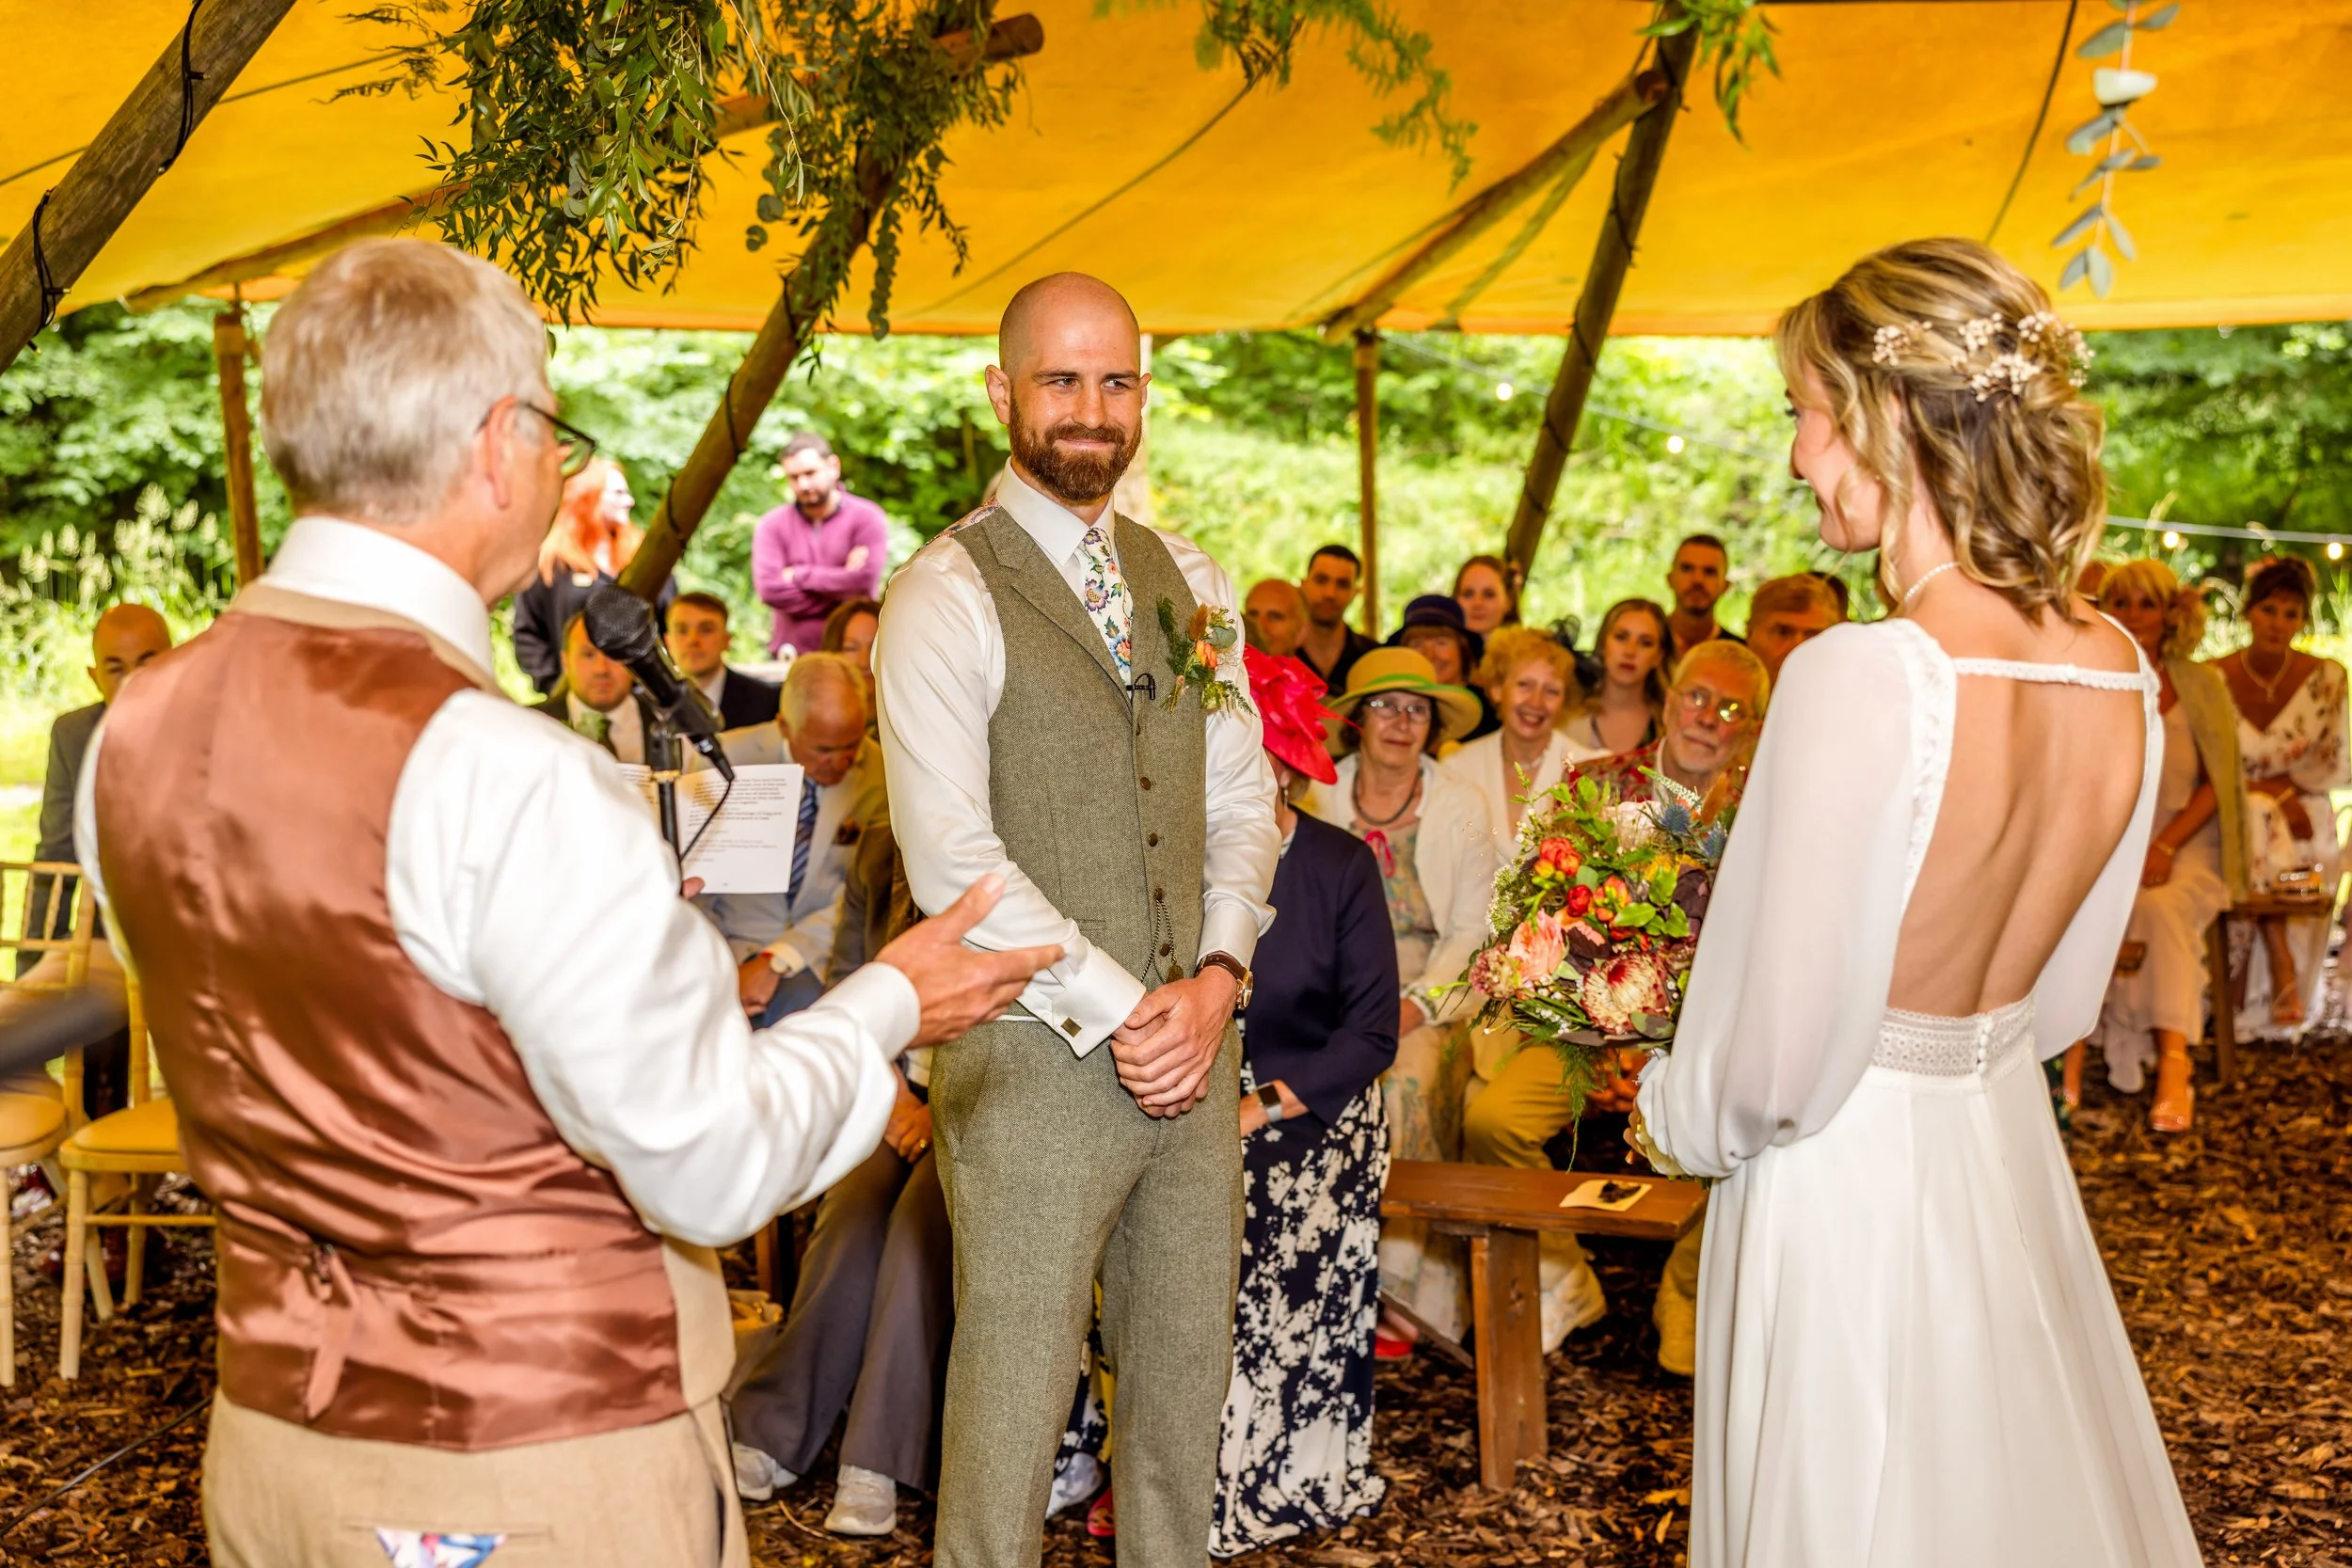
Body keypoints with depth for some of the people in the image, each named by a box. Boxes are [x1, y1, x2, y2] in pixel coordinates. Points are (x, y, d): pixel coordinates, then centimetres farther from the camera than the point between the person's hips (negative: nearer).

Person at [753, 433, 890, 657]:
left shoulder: (867, 518, 2)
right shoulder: (772, 525, 7)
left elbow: (865, 583, -12)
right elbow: (769, 589, -7)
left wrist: (799, 576, -4)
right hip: (790, 654, 1)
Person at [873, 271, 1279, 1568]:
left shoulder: (1190, 582, 12)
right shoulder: (947, 598, -7)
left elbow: (1242, 802, 12)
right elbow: (951, 857, -14)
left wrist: (1216, 979, -4)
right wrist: (1121, 1012, -14)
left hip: (1190, 1044, 6)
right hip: (1034, 1061, -5)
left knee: (1189, 1375, 15)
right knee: (1014, 1394, 3)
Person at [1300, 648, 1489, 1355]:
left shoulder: (1462, 809, 8)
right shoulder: (1317, 801, 9)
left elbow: (1470, 932, 3)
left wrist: (1417, 1004, -13)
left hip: (1431, 1000, 0)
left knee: (1410, 1083, -31)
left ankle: (1402, 1284, -23)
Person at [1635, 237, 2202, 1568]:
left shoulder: (1863, 679, -27)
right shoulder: (2122, 677, -5)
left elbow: (1775, 1062, -21)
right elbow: (2063, 999, 7)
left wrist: (1674, 1116, -1)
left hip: (1847, 1183, -7)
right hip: (2007, 1157, 7)